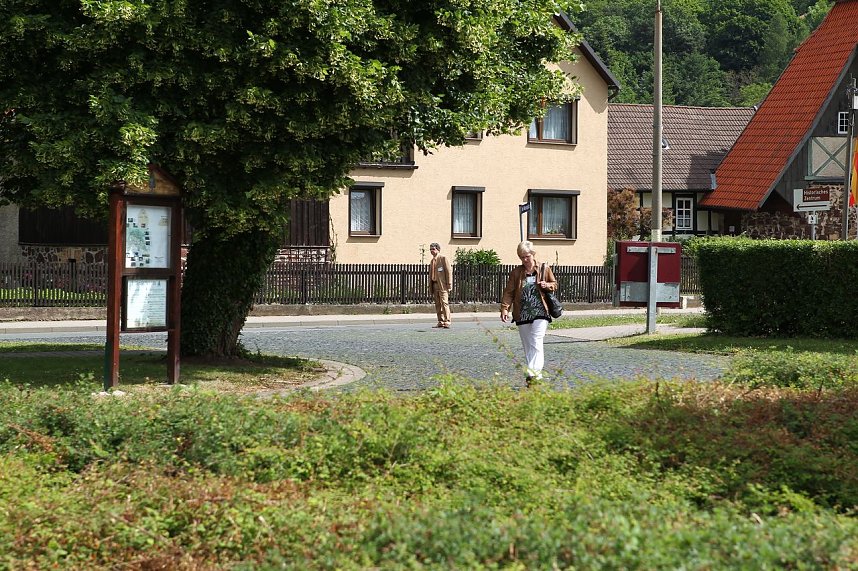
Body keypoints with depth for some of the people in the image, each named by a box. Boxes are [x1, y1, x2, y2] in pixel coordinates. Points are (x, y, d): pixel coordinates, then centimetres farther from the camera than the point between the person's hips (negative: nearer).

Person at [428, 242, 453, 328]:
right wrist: (430, 287, 17)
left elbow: (449, 272, -8)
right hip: (435, 285, 8)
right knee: (437, 304, 7)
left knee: (444, 303, -12)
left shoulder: (443, 259, -4)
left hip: (442, 285, -7)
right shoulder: (432, 261, 18)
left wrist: (449, 285, -14)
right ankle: (440, 322, 12)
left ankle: (447, 322, -14)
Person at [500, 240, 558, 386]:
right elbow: (509, 292, 2)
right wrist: (505, 308, -11)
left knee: (536, 343, -16)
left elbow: (555, 285, 15)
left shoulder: (545, 269, 4)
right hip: (522, 313, 3)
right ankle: (534, 375, 16)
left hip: (540, 312, -3)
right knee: (527, 346, 8)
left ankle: (534, 373, -24)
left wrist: (547, 285, -8)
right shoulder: (516, 272, 5)